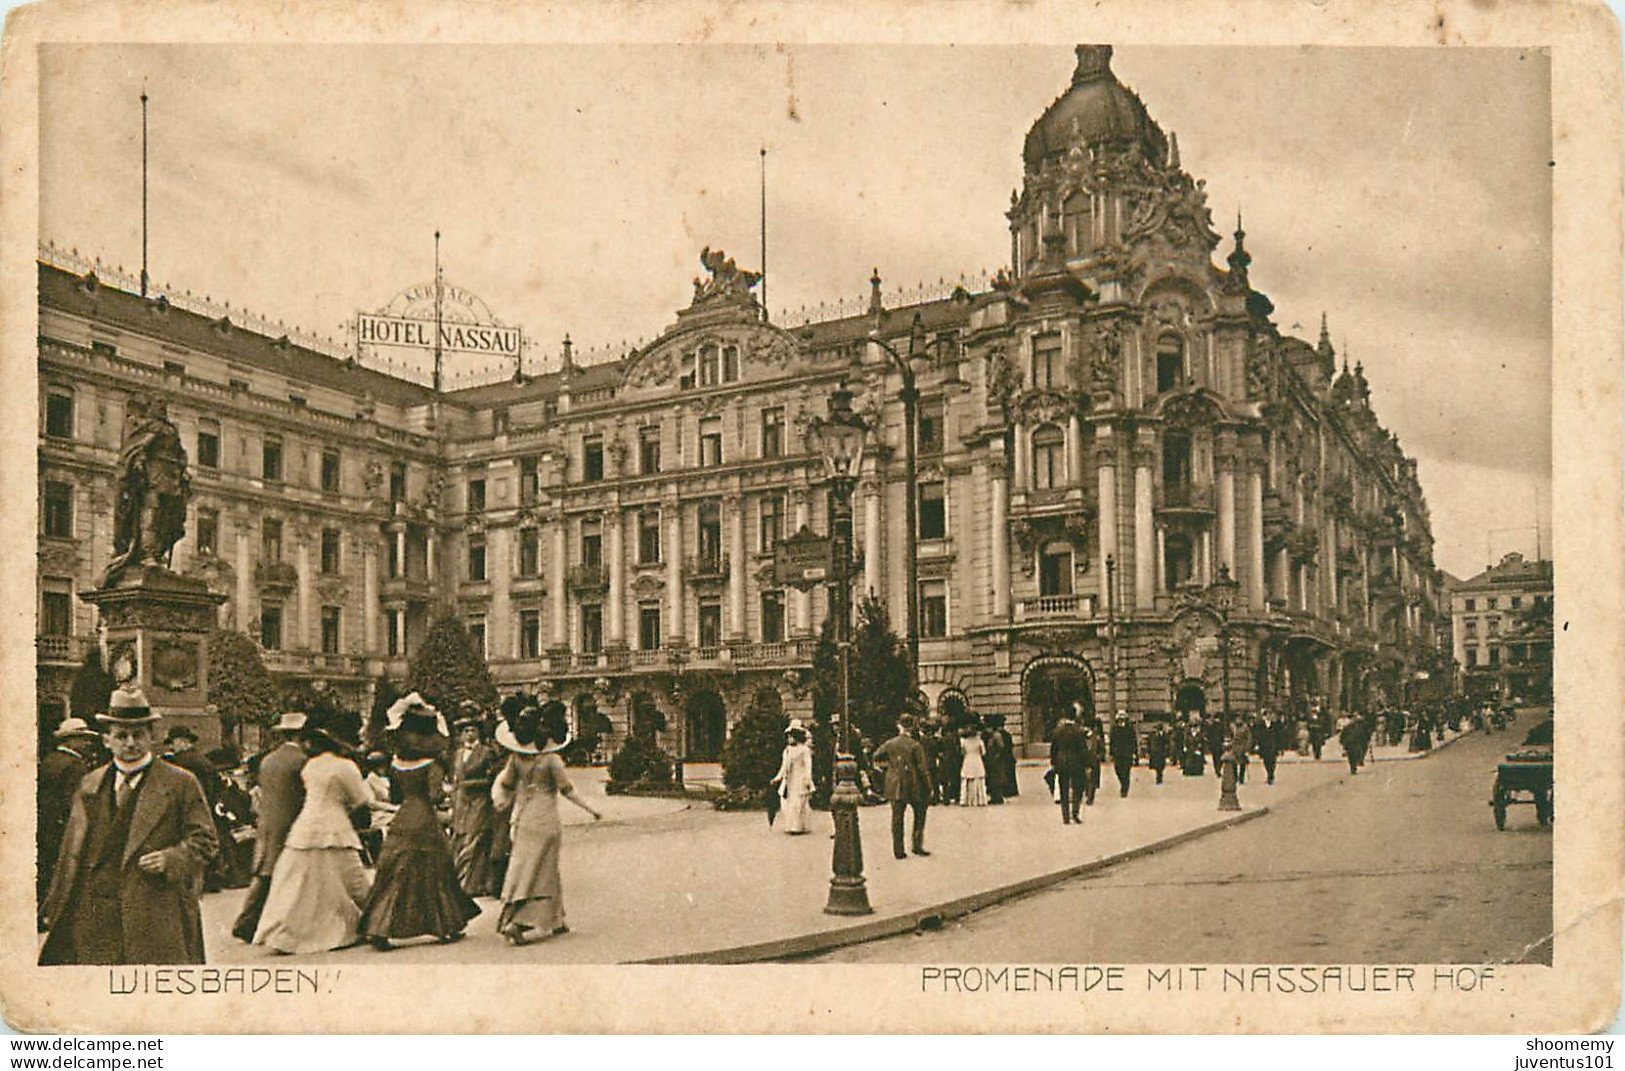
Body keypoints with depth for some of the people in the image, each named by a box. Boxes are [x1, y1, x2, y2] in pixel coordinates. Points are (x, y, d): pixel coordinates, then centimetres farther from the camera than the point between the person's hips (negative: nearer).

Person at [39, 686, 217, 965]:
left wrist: (171, 859, -16)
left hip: (157, 915, -3)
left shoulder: (181, 784, 4)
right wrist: (54, 909, 13)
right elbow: (72, 853, 16)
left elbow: (204, 839, 2)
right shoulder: (89, 785, 16)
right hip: (94, 915, 3)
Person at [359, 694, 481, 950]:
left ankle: (378, 929, -4)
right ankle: (446, 927, 17)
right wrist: (445, 790, 1)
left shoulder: (396, 764, 6)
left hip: (401, 822, 5)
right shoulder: (431, 764, -10)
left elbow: (394, 797, 13)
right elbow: (436, 795, -19)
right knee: (433, 875, 7)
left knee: (394, 877, 6)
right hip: (425, 824, -5)